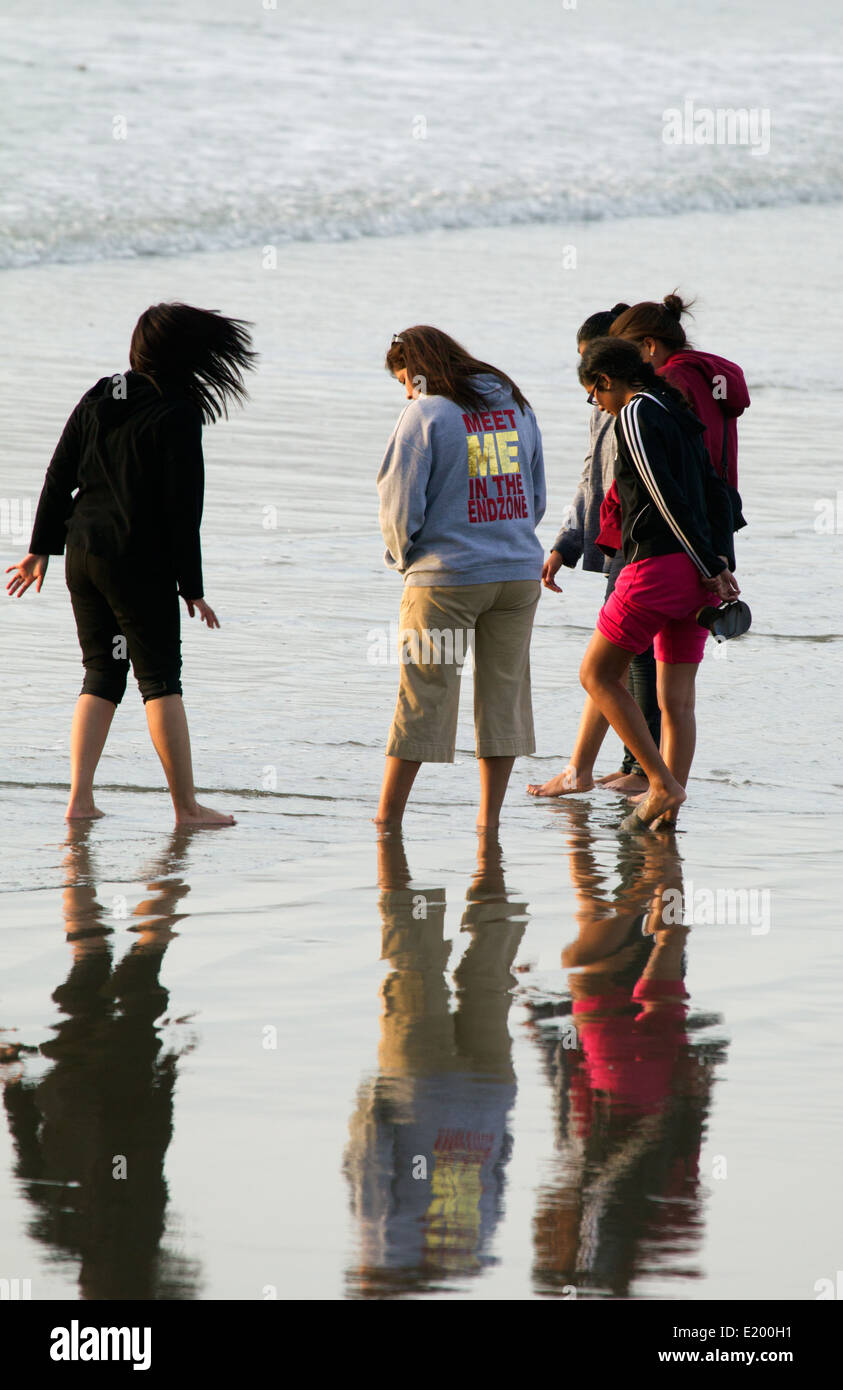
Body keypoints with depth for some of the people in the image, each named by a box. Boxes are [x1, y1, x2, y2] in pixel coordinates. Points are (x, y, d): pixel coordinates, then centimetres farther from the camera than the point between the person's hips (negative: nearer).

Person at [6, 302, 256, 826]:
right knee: (160, 676, -1)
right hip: (140, 563, -6)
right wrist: (192, 587, -7)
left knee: (103, 674, 12)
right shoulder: (177, 414, -12)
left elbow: (59, 477, 11)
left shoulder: (96, 399, 8)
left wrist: (42, 549, 17)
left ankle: (80, 799, 4)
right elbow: (182, 508, -12)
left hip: (82, 555, 6)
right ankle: (187, 806, 0)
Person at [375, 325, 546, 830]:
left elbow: (401, 503, -9)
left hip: (446, 577, -5)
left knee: (423, 697, 1)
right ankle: (489, 817, 9)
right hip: (519, 571, 5)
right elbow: (537, 496, 14)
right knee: (503, 691, 9)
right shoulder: (516, 406, 10)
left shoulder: (426, 414, -9)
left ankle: (387, 816, 7)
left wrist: (402, 555, 9)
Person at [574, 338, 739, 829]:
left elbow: (667, 498, -15)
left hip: (658, 563, -8)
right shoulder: (680, 416, 19)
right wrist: (723, 564, 8)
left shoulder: (635, 416, -8)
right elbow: (717, 495, 15)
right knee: (677, 699, 8)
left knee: (598, 674, 3)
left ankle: (663, 783, -4)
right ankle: (667, 809, 6)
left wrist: (710, 567, -12)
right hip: (697, 571, 8)